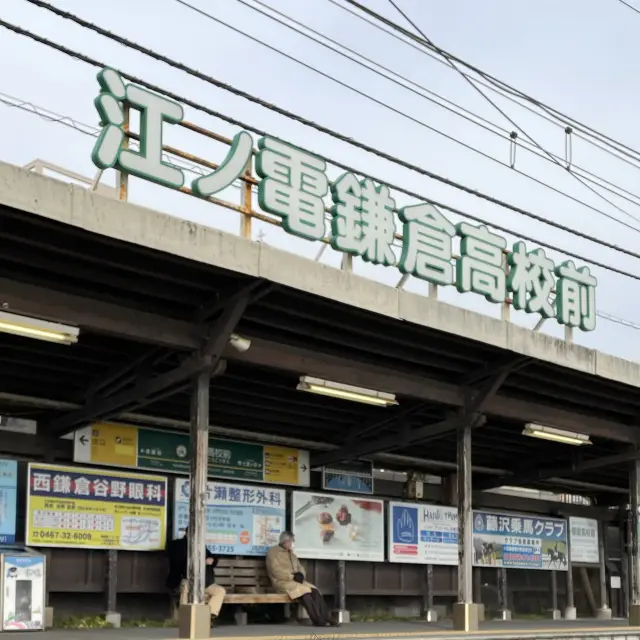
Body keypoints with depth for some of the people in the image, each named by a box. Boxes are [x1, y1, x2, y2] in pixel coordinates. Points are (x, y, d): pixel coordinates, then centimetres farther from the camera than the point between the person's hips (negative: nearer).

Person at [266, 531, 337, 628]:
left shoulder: (291, 553, 23)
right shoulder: (273, 552, 0)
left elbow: (300, 567, 19)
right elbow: (276, 571, -12)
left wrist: (300, 574, -5)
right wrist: (292, 576, -15)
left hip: (296, 580, 7)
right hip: (282, 582, -7)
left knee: (315, 591, -21)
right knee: (305, 592, -31)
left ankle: (325, 618, -30)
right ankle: (318, 621, -31)